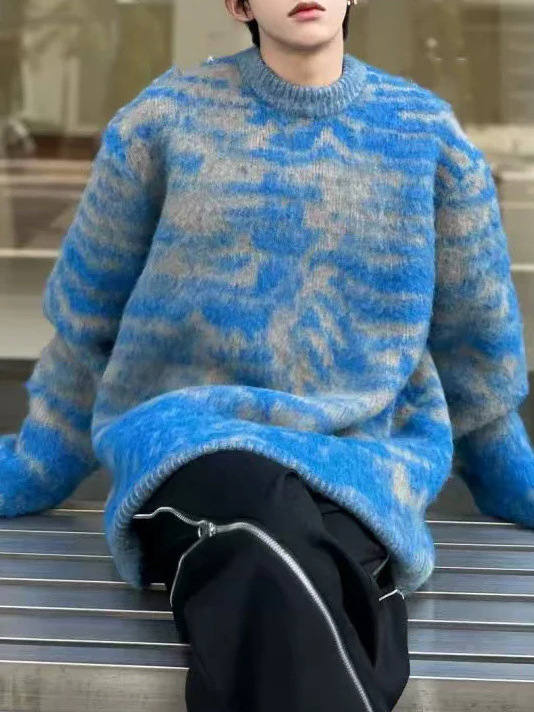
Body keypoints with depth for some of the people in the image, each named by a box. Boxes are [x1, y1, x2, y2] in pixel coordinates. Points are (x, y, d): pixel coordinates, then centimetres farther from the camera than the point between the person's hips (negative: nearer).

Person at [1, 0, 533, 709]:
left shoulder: (427, 131, 6)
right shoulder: (166, 116, 3)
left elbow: (476, 335, 18)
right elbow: (88, 314, 14)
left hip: (359, 458, 1)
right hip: (191, 435, 0)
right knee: (279, 573, -37)